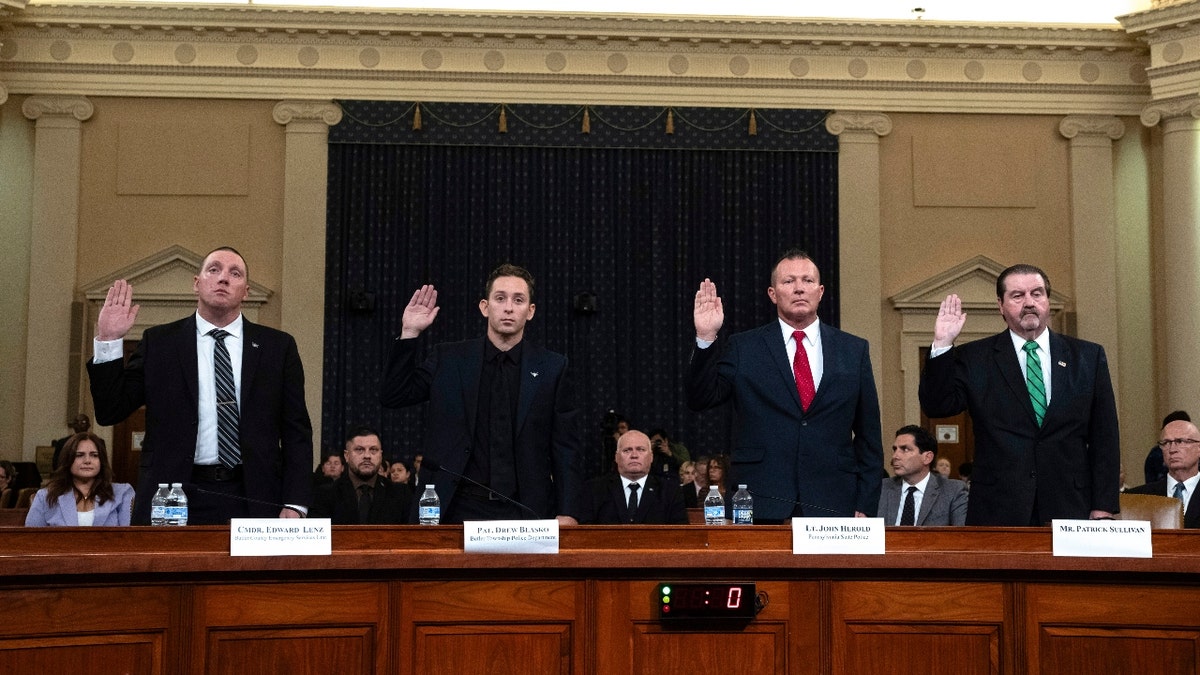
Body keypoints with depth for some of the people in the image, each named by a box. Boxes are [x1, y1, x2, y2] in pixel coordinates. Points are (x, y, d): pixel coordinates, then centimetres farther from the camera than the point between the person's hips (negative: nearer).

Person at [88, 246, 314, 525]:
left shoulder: (278, 346, 8)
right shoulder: (159, 342, 8)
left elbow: (296, 432, 6)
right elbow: (110, 412, 5)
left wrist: (294, 505, -4)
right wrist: (108, 342, -7)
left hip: (252, 502, 0)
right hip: (174, 501, 0)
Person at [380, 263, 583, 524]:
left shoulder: (552, 367, 4)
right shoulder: (448, 359, 6)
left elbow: (566, 447, 3)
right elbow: (393, 397, 4)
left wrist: (567, 513, -5)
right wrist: (409, 334, -6)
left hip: (527, 513, 0)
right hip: (462, 510, 0)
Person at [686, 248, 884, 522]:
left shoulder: (854, 350, 9)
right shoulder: (743, 349, 6)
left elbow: (869, 436, 10)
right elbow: (700, 399, -3)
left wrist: (864, 507, 5)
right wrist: (706, 338, -15)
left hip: (832, 509, 1)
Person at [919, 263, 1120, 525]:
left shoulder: (1089, 357, 9)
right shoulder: (974, 358, 6)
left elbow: (1104, 438, 7)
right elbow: (936, 406, -4)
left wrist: (1103, 508, 1)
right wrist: (942, 346, -13)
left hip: (1070, 508, 1)